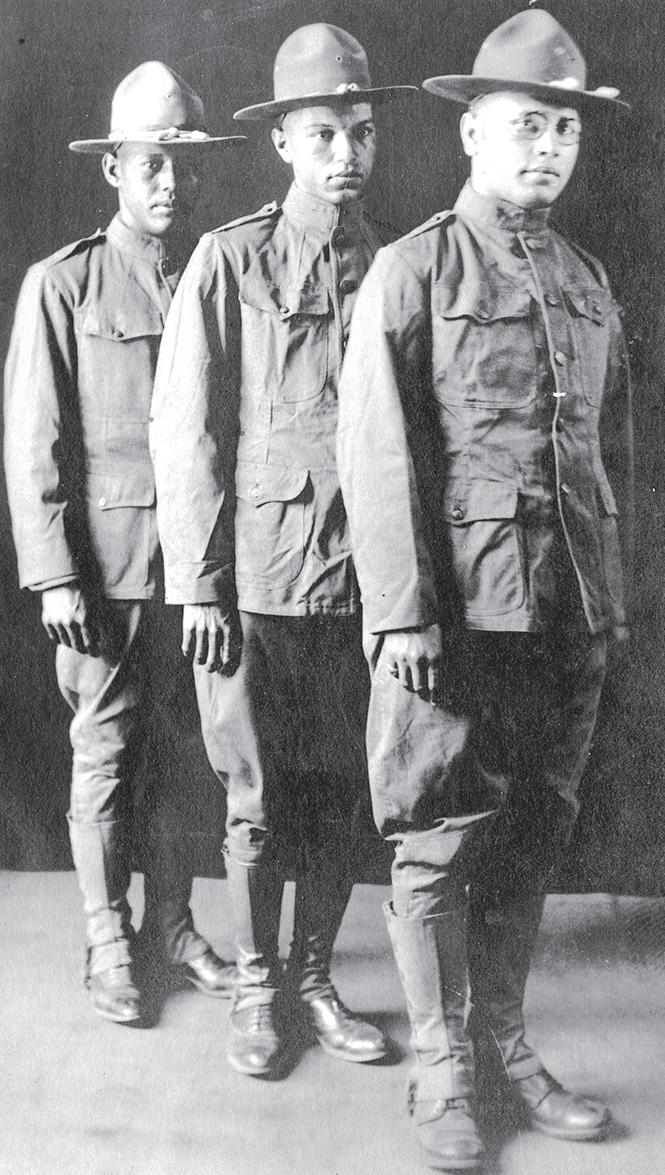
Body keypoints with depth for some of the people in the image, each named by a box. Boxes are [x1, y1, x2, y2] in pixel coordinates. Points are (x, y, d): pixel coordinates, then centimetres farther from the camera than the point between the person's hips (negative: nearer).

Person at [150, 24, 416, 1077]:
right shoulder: (230, 260, -2)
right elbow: (184, 430, -3)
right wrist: (199, 585, -8)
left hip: (363, 582, 3)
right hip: (256, 578, -3)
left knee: (338, 793, 11)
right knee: (258, 800, 6)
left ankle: (315, 981, 27)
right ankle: (257, 991, 24)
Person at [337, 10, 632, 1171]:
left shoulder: (587, 282, 15)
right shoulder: (411, 270, -2)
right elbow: (376, 454, -8)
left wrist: (607, 597, 14)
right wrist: (403, 612, -13)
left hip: (568, 611, 6)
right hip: (458, 606, -5)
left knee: (533, 835, 12)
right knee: (439, 842, 3)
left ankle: (505, 1041, 27)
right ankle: (441, 1072, 16)